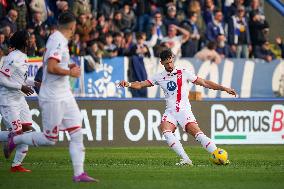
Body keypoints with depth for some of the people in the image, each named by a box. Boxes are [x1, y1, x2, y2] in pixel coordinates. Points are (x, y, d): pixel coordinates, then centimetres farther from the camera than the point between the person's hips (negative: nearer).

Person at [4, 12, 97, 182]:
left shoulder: (57, 39, 12)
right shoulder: (58, 40, -17)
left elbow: (49, 64, 25)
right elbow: (51, 68, -28)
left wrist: (68, 66, 19)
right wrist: (70, 72, -15)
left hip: (65, 96, 10)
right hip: (52, 98, -10)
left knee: (77, 133, 1)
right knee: (50, 139, -1)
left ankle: (79, 173, 0)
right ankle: (15, 140, 19)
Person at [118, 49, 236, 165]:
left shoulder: (184, 73, 3)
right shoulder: (160, 77, 11)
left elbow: (205, 83, 5)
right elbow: (140, 85, 9)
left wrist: (224, 89, 1)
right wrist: (129, 84, -12)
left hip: (184, 110, -2)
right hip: (170, 111, 2)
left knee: (198, 134, -22)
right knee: (165, 131, -28)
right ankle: (186, 159, -31)